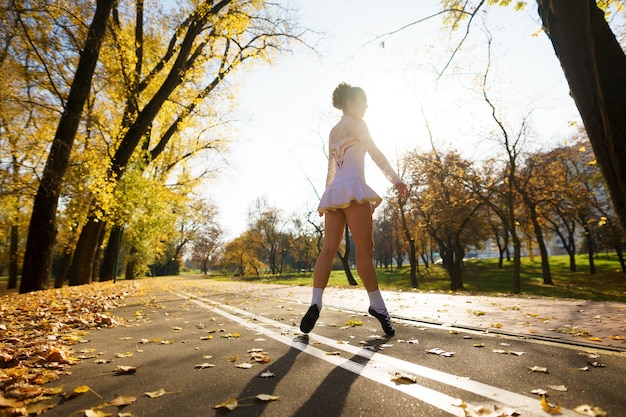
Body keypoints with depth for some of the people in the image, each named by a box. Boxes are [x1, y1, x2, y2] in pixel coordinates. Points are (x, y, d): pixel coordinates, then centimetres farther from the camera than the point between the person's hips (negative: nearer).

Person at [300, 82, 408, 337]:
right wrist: (396, 179, -10)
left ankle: (315, 304, -9)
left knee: (328, 249, -1)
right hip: (352, 188, -8)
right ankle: (377, 306, -1)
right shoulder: (356, 124, 6)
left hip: (333, 191, 8)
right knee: (365, 249, -6)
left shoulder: (334, 131, 28)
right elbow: (375, 152, -6)